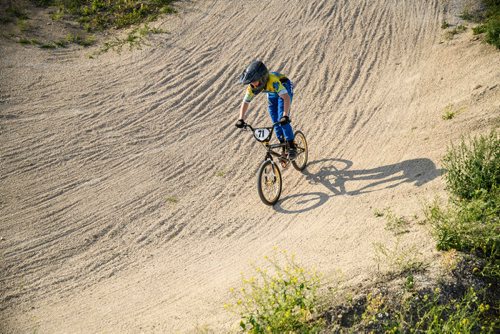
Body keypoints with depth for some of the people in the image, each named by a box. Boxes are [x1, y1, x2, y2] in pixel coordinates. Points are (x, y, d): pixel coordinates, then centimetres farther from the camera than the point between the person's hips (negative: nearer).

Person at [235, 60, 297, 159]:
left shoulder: (272, 81, -44)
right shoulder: (252, 87, -26)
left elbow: (286, 98, -51)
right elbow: (245, 102, -15)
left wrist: (285, 115, -61)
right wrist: (241, 119, -27)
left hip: (285, 89, -5)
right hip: (272, 93, 6)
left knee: (282, 120, -19)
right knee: (275, 122, 1)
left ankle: (292, 147, -9)